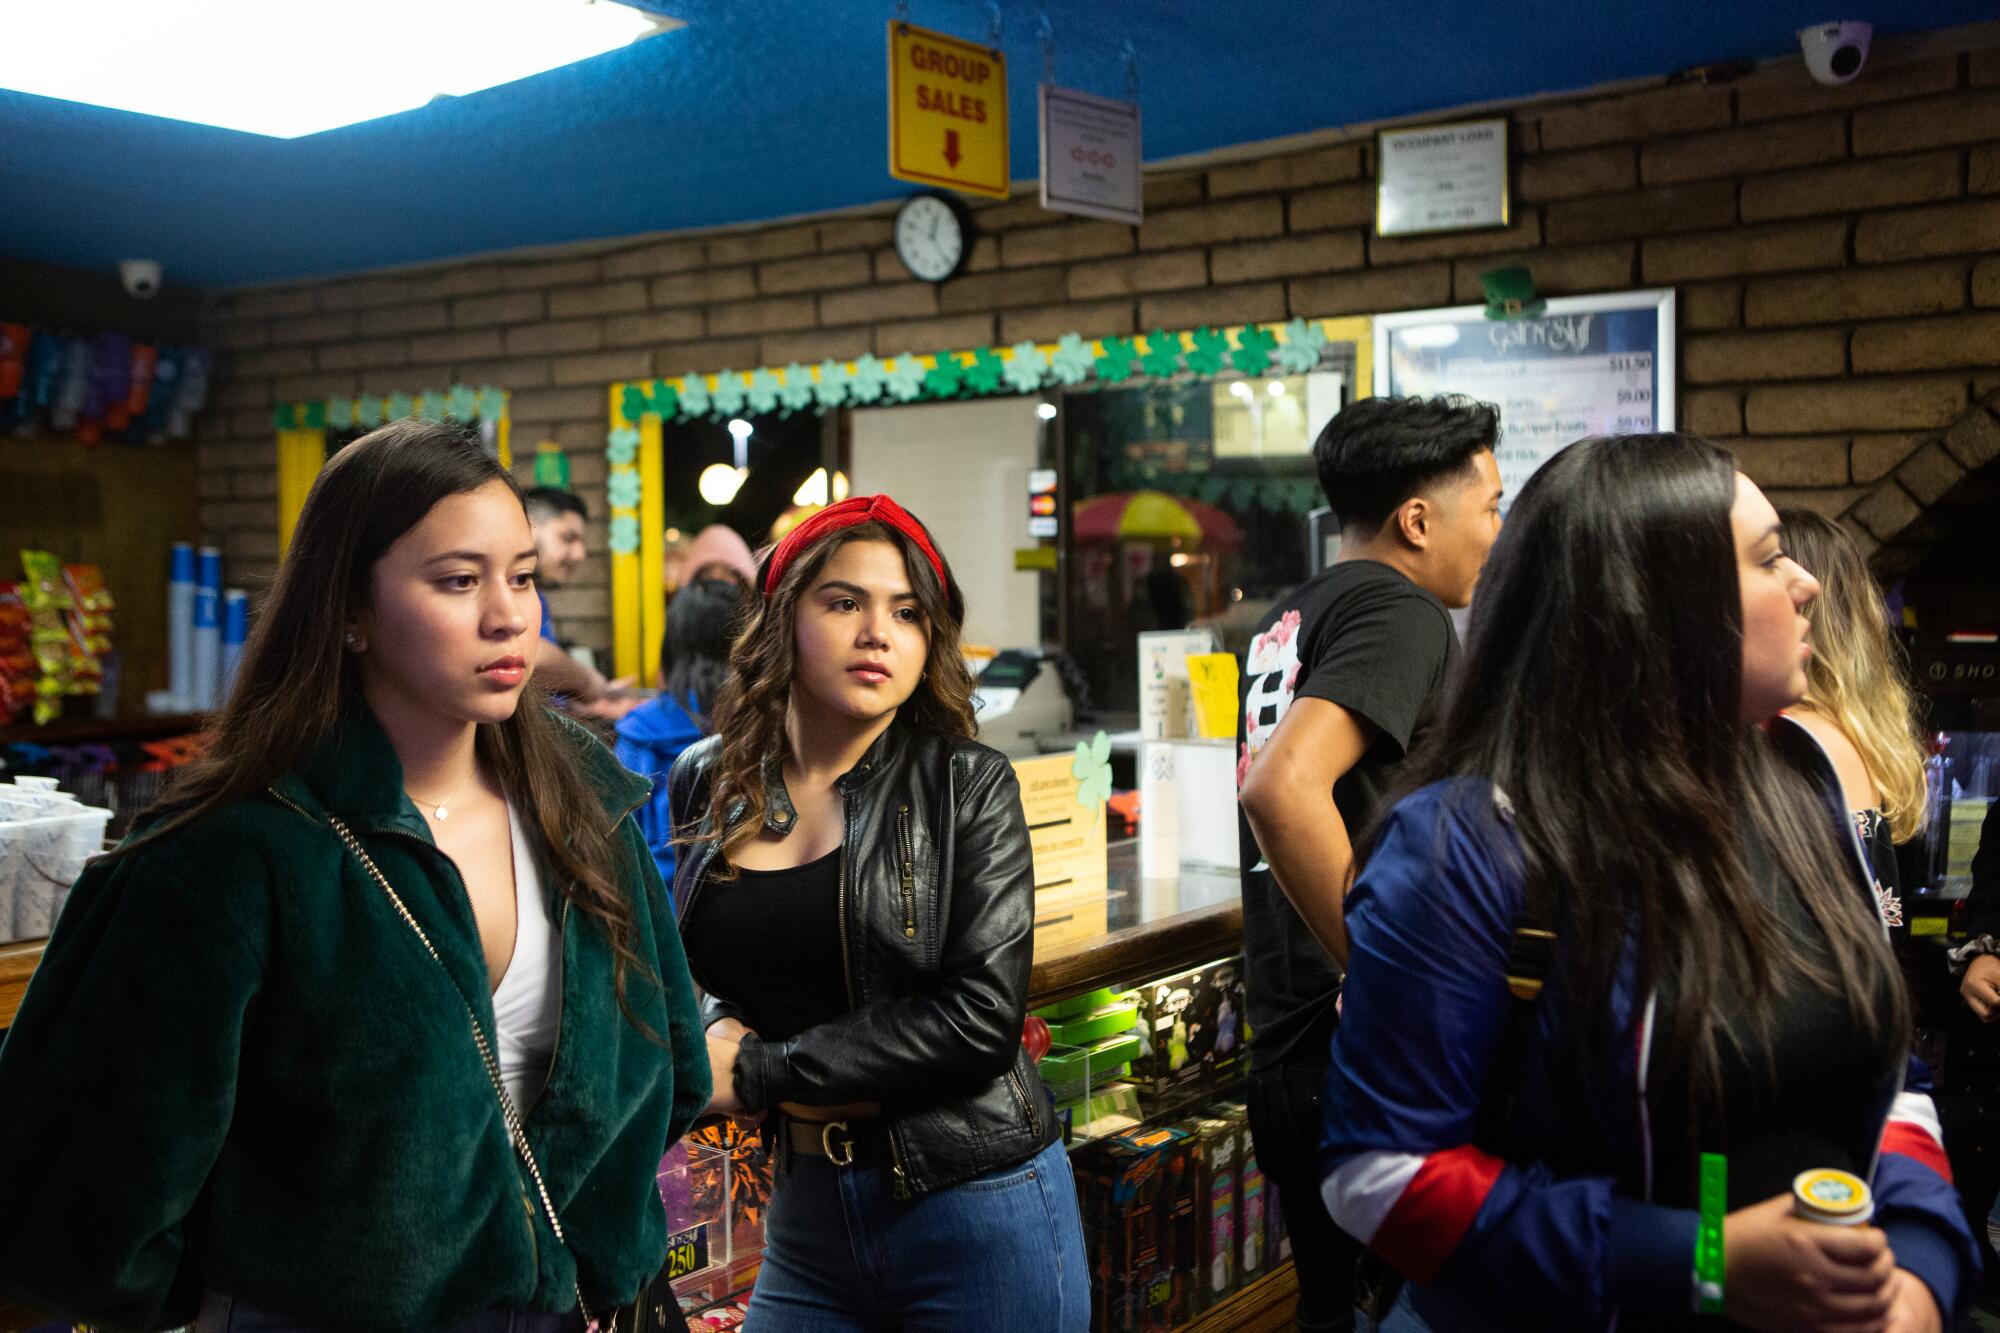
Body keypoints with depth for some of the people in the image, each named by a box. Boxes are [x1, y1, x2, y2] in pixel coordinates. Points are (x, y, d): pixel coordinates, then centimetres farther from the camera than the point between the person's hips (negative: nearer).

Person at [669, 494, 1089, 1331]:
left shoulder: (968, 786, -9)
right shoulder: (709, 782, 3)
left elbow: (982, 1017, -17)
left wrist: (761, 1071, -15)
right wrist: (717, 1027, -6)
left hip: (976, 1210, -3)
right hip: (804, 1211, 4)